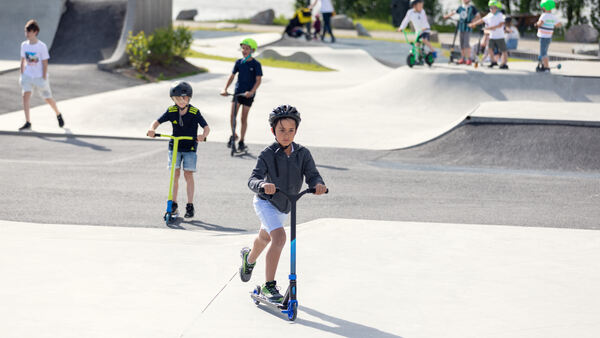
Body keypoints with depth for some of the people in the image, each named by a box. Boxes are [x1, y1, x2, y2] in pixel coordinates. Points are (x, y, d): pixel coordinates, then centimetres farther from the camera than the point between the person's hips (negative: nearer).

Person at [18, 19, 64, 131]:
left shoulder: (42, 46, -12)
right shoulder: (24, 45, 2)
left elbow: (45, 63, -10)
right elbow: (23, 61, 11)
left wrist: (44, 78, -13)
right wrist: (22, 75, 9)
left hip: (40, 77, -3)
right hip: (27, 76, 3)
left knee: (48, 98, 7)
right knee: (25, 95, -15)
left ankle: (58, 115, 35)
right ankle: (27, 122, -13)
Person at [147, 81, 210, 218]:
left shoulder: (194, 112, -11)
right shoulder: (171, 111, -4)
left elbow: (206, 127, -15)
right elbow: (157, 121, -4)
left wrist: (203, 135, -37)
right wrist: (152, 129, -26)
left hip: (190, 147, -2)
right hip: (174, 146, 2)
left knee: (188, 174, -5)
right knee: (175, 173, -2)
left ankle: (190, 205, 0)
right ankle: (173, 204, 8)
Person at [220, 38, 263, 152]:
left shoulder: (256, 64, -8)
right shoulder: (239, 62, 4)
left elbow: (258, 80, -12)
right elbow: (232, 76, 7)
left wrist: (251, 92, -26)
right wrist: (225, 89, -4)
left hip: (248, 94, -3)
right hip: (237, 91, 3)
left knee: (244, 118, 2)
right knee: (232, 116, -7)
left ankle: (241, 142, 14)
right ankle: (234, 135, 17)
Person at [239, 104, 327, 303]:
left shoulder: (302, 154, -13)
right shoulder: (268, 154, -23)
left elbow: (312, 175, -19)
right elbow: (253, 179, -31)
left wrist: (318, 184, -42)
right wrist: (262, 185, -54)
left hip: (285, 205, 5)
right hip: (266, 202, -5)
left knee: (265, 238, 28)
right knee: (279, 237, -26)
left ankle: (249, 258, 62)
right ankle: (269, 286, -20)